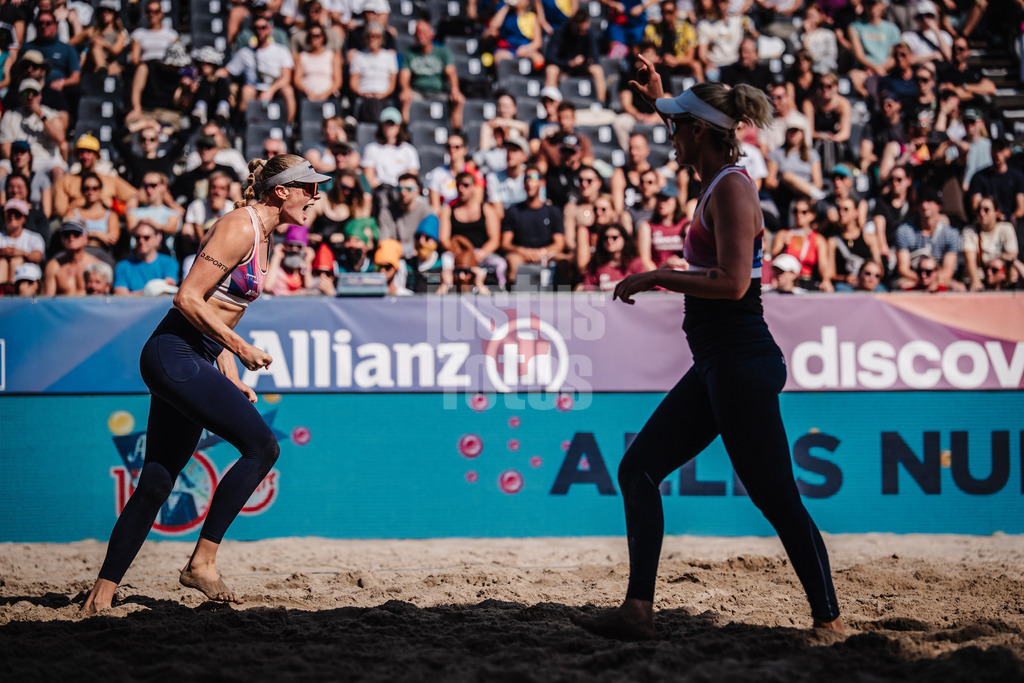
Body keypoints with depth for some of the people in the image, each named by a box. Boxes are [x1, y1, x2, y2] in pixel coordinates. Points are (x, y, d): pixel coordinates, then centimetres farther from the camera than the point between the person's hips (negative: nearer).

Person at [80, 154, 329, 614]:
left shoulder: (262, 236, 17)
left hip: (193, 361, 10)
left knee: (157, 482, 8)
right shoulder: (239, 228, -12)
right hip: (174, 354, -10)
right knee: (262, 446, -16)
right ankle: (202, 561, -11)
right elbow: (188, 299, -18)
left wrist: (233, 380, 16)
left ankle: (102, 593, 11)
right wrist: (239, 347, -14)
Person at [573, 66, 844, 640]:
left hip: (742, 361, -10)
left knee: (777, 500, -6)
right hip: (717, 365, 10)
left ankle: (830, 620, 2)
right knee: (639, 467, 6)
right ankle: (638, 610, 5)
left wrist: (655, 277, -16)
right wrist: (660, 97, 46)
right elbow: (692, 139, 39)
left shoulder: (732, 189, -14)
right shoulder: (722, 180, 13)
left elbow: (733, 283, -23)